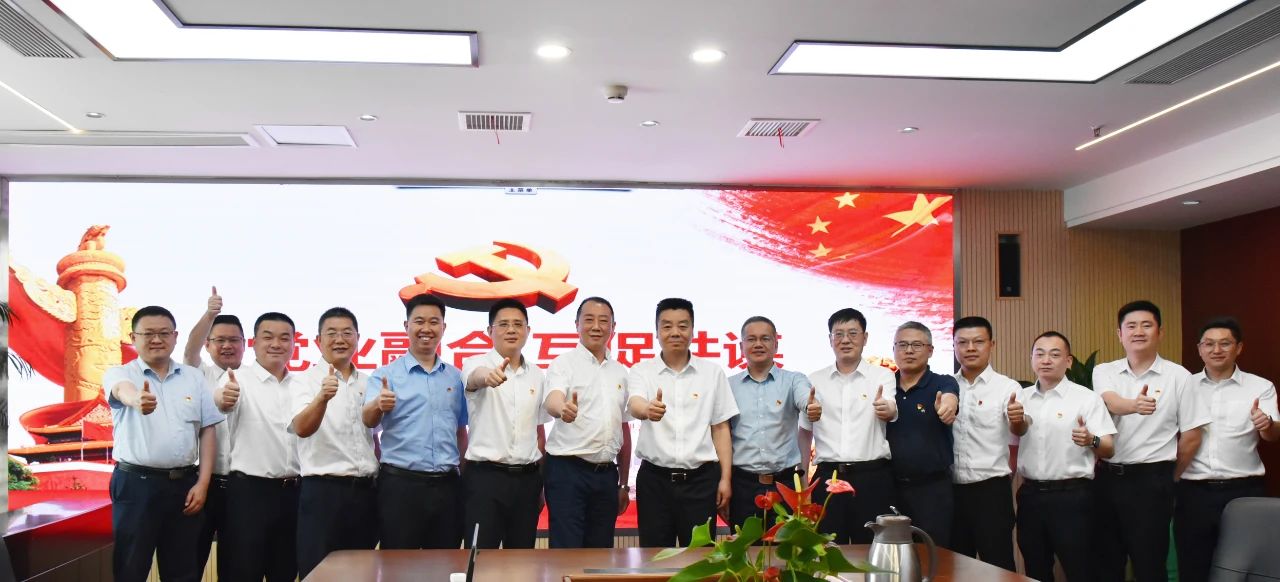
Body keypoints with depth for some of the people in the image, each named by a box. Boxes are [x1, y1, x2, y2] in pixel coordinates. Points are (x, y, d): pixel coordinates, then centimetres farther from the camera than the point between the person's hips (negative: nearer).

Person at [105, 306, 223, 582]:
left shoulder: (194, 377, 9)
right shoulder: (119, 374, -1)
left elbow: (207, 431, 9)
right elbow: (122, 390, -26)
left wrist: (202, 483, 0)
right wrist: (137, 399, -51)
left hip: (184, 484, 3)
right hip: (135, 484, -3)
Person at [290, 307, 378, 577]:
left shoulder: (368, 383, 12)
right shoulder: (306, 382, -5)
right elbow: (302, 429, -24)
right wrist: (322, 398, -41)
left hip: (365, 491, 5)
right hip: (323, 492, -5)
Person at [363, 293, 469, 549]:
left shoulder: (455, 377, 11)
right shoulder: (386, 375, -1)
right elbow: (368, 421, -17)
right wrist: (379, 405, -38)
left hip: (446, 485, 4)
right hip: (400, 483, -3)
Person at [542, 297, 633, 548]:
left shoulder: (620, 372, 14)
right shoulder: (563, 363, -2)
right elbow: (552, 402, -23)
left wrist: (624, 483, 17)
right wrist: (563, 408, -48)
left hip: (606, 473, 6)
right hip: (567, 470, -5)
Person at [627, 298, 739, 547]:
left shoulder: (713, 372, 5)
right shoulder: (641, 371, 2)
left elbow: (721, 428, 7)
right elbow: (635, 405, -18)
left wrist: (725, 478, 1)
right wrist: (648, 410, -42)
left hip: (701, 479, 0)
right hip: (654, 478, 0)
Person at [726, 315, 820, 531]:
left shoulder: (793, 380, 5)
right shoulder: (729, 385, 8)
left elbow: (806, 400, -17)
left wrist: (813, 407, -41)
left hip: (785, 483, -1)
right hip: (743, 485, 1)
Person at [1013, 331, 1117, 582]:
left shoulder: (1087, 398, -4)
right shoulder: (1021, 398, 8)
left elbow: (1109, 449, -7)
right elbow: (1017, 431, -8)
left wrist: (1091, 440, -29)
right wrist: (1015, 419, -31)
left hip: (1071, 497, -4)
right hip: (1030, 495, 4)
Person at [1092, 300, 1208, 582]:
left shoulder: (1178, 376, -2)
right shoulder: (1104, 372, 3)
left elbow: (1192, 434, 1)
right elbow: (1111, 403, -19)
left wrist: (1169, 477, 7)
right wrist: (1134, 405, -40)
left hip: (1150, 481, -2)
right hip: (1107, 477, 3)